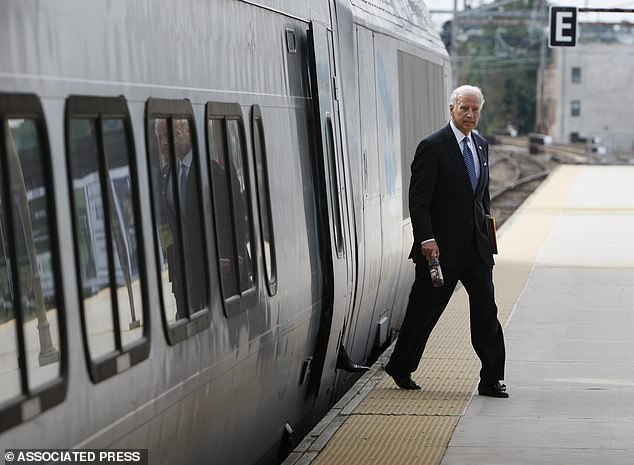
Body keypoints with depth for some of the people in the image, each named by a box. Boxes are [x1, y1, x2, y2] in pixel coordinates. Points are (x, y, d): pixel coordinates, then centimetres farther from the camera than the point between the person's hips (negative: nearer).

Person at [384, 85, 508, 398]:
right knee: (424, 310, 5)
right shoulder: (432, 147, -10)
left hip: (476, 245, 6)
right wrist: (426, 239, -22)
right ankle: (400, 368, 24)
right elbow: (418, 199, -13)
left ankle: (491, 379, 5)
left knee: (486, 308, 0)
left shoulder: (481, 145, 12)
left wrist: (487, 234, 14)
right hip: (442, 247, -6)